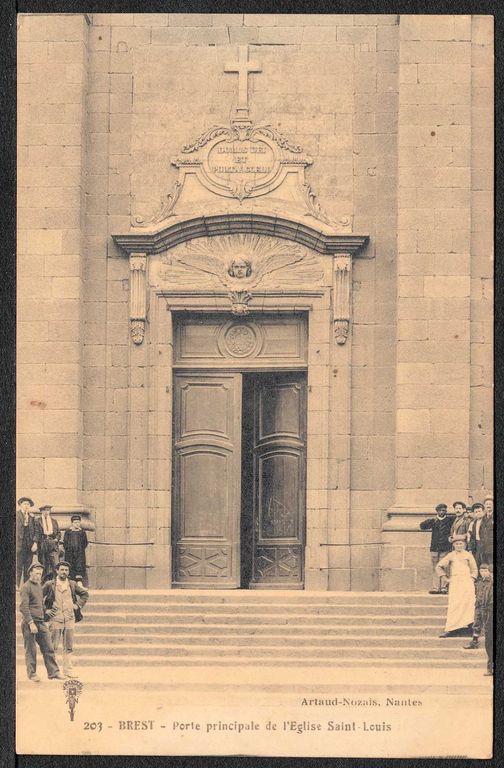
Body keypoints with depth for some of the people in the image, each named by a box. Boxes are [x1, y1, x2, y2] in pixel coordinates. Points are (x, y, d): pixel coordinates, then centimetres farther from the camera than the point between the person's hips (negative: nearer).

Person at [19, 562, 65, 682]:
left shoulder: (39, 586, 17)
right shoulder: (26, 587, -10)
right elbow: (24, 607, -16)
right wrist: (31, 623, -21)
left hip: (41, 622, 8)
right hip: (29, 623, -8)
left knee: (48, 648, 3)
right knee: (31, 650, 0)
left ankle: (53, 672, 6)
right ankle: (32, 674, 9)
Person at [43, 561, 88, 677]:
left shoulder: (72, 584, 10)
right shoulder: (50, 584, 0)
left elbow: (85, 594, 22)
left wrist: (78, 605, 11)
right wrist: (45, 610, -2)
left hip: (69, 619, 3)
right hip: (55, 618, -3)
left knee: (68, 647, 5)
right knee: (53, 647, -3)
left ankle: (68, 670, 10)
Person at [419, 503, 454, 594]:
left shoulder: (450, 519, 7)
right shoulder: (433, 520, 12)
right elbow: (422, 526, 2)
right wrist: (431, 521, -11)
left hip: (445, 548, -2)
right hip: (434, 547, 2)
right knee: (435, 568, 2)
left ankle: (443, 587, -4)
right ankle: (435, 587, 3)